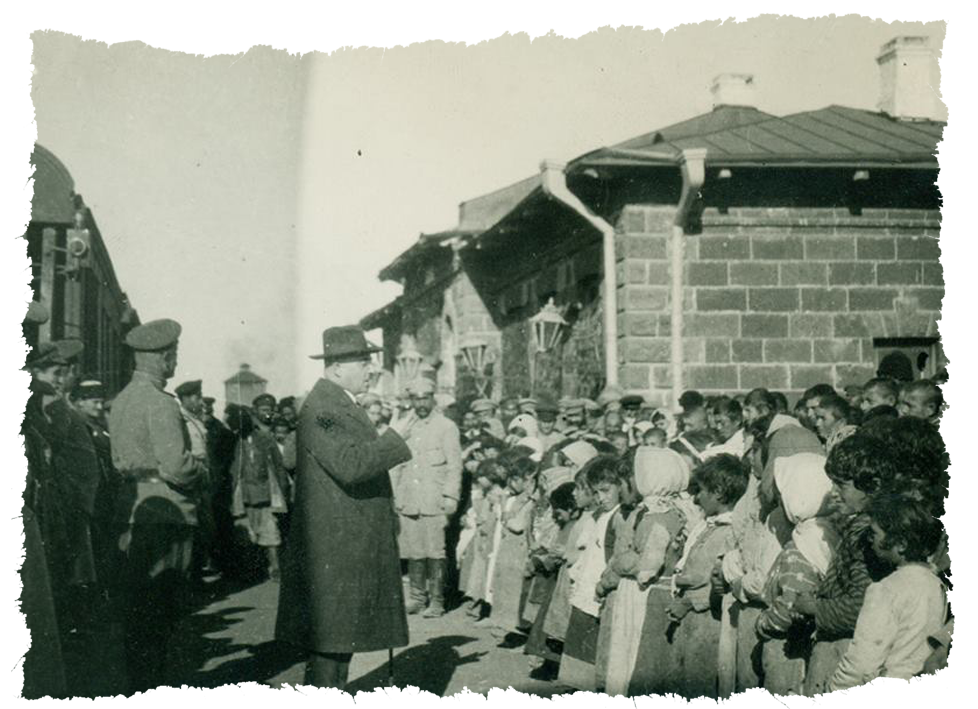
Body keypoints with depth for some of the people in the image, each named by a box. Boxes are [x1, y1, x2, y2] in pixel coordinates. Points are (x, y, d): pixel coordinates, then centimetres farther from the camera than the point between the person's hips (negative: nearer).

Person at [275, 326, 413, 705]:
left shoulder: (342, 404, 17)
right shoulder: (320, 408, -17)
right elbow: (350, 465, -28)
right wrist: (393, 438, -18)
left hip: (353, 546, 10)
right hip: (334, 549, -10)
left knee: (341, 641, 15)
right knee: (330, 644, -5)